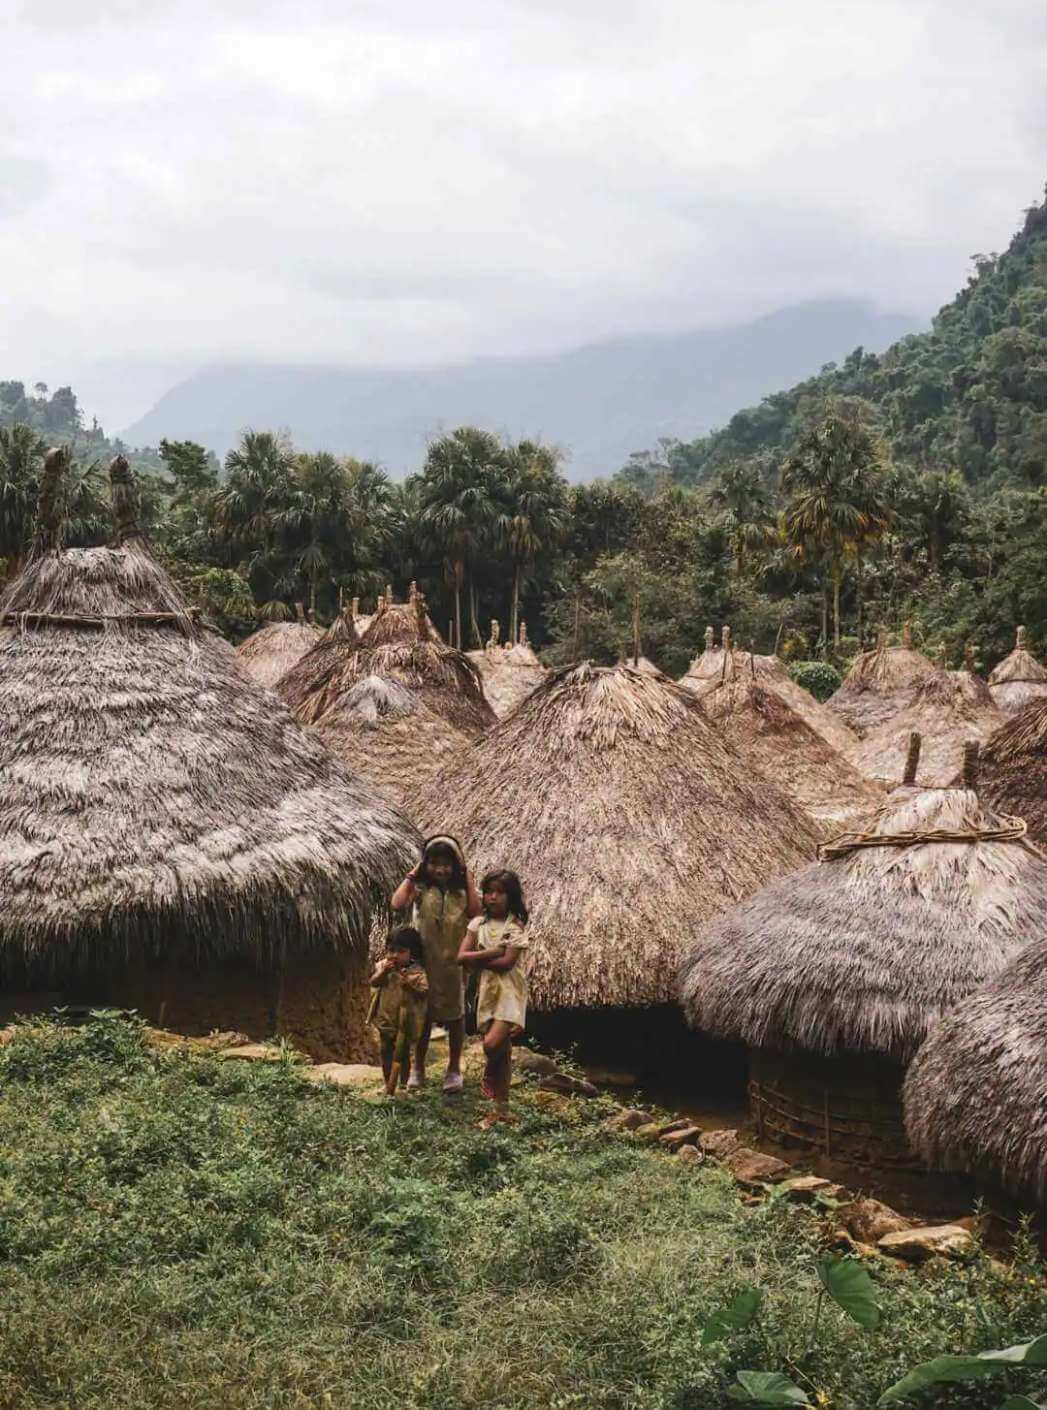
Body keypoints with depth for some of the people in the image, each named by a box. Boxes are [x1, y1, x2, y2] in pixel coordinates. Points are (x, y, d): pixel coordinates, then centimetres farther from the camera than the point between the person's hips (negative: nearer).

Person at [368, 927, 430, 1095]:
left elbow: (424, 992, -21)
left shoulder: (416, 972, -16)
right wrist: (383, 972, -26)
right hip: (385, 1018, 5)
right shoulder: (384, 966, -3)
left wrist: (410, 984, -35)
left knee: (401, 1054, 3)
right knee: (386, 1053, 16)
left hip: (404, 1022, -5)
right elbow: (374, 983, -10)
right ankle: (388, 1084, 30)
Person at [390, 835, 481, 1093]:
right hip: (424, 960, 0)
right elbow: (397, 904, -21)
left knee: (455, 1014, 8)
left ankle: (454, 1068, 21)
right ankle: (418, 1067, 22)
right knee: (423, 1014, 10)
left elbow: (476, 912, -19)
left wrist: (468, 878, -15)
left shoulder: (461, 890, -2)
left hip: (454, 962, 0)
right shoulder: (420, 888, -4)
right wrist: (412, 874, -13)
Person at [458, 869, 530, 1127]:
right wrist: (493, 953, -17)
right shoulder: (478, 924, 5)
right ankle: (501, 1108, 18)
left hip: (509, 990, -4)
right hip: (487, 990, 4)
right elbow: (461, 956, -5)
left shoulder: (516, 926, -7)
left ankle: (490, 1076, 11)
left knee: (493, 1043, -21)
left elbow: (507, 962, -17)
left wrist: (477, 960, -8)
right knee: (501, 1051, 8)